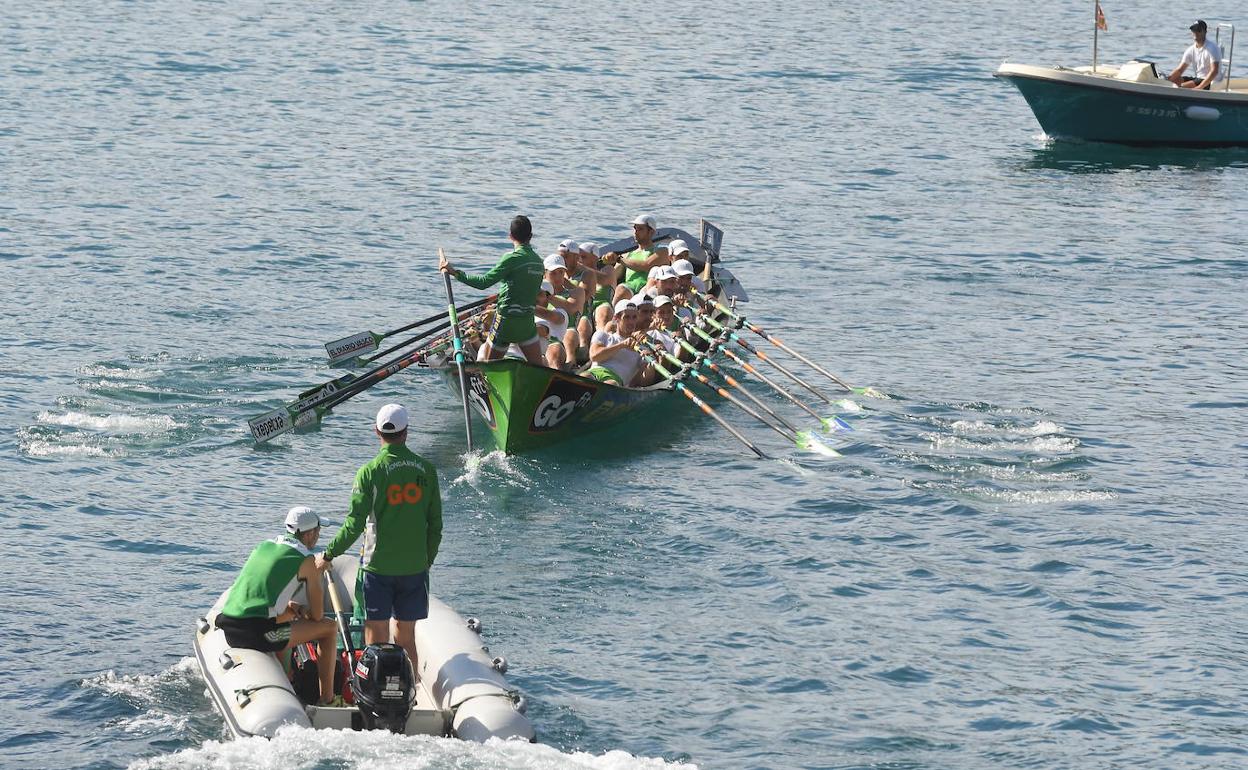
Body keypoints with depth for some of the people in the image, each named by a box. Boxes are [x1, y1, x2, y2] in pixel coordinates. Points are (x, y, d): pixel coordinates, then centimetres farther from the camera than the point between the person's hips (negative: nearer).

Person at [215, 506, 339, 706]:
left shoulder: (264, 546, 19)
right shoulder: (306, 560, -1)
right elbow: (317, 615, 3)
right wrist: (303, 611, 25)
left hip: (228, 629, 8)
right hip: (257, 633, -8)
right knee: (329, 628, 8)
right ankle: (327, 698, 10)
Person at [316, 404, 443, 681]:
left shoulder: (370, 471, -10)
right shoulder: (426, 470, 1)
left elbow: (355, 524, -10)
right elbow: (435, 525, 5)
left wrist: (328, 555, 3)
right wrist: (427, 560, 18)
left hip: (378, 567, -3)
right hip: (415, 568, 3)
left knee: (376, 640, 2)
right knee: (406, 639, 13)